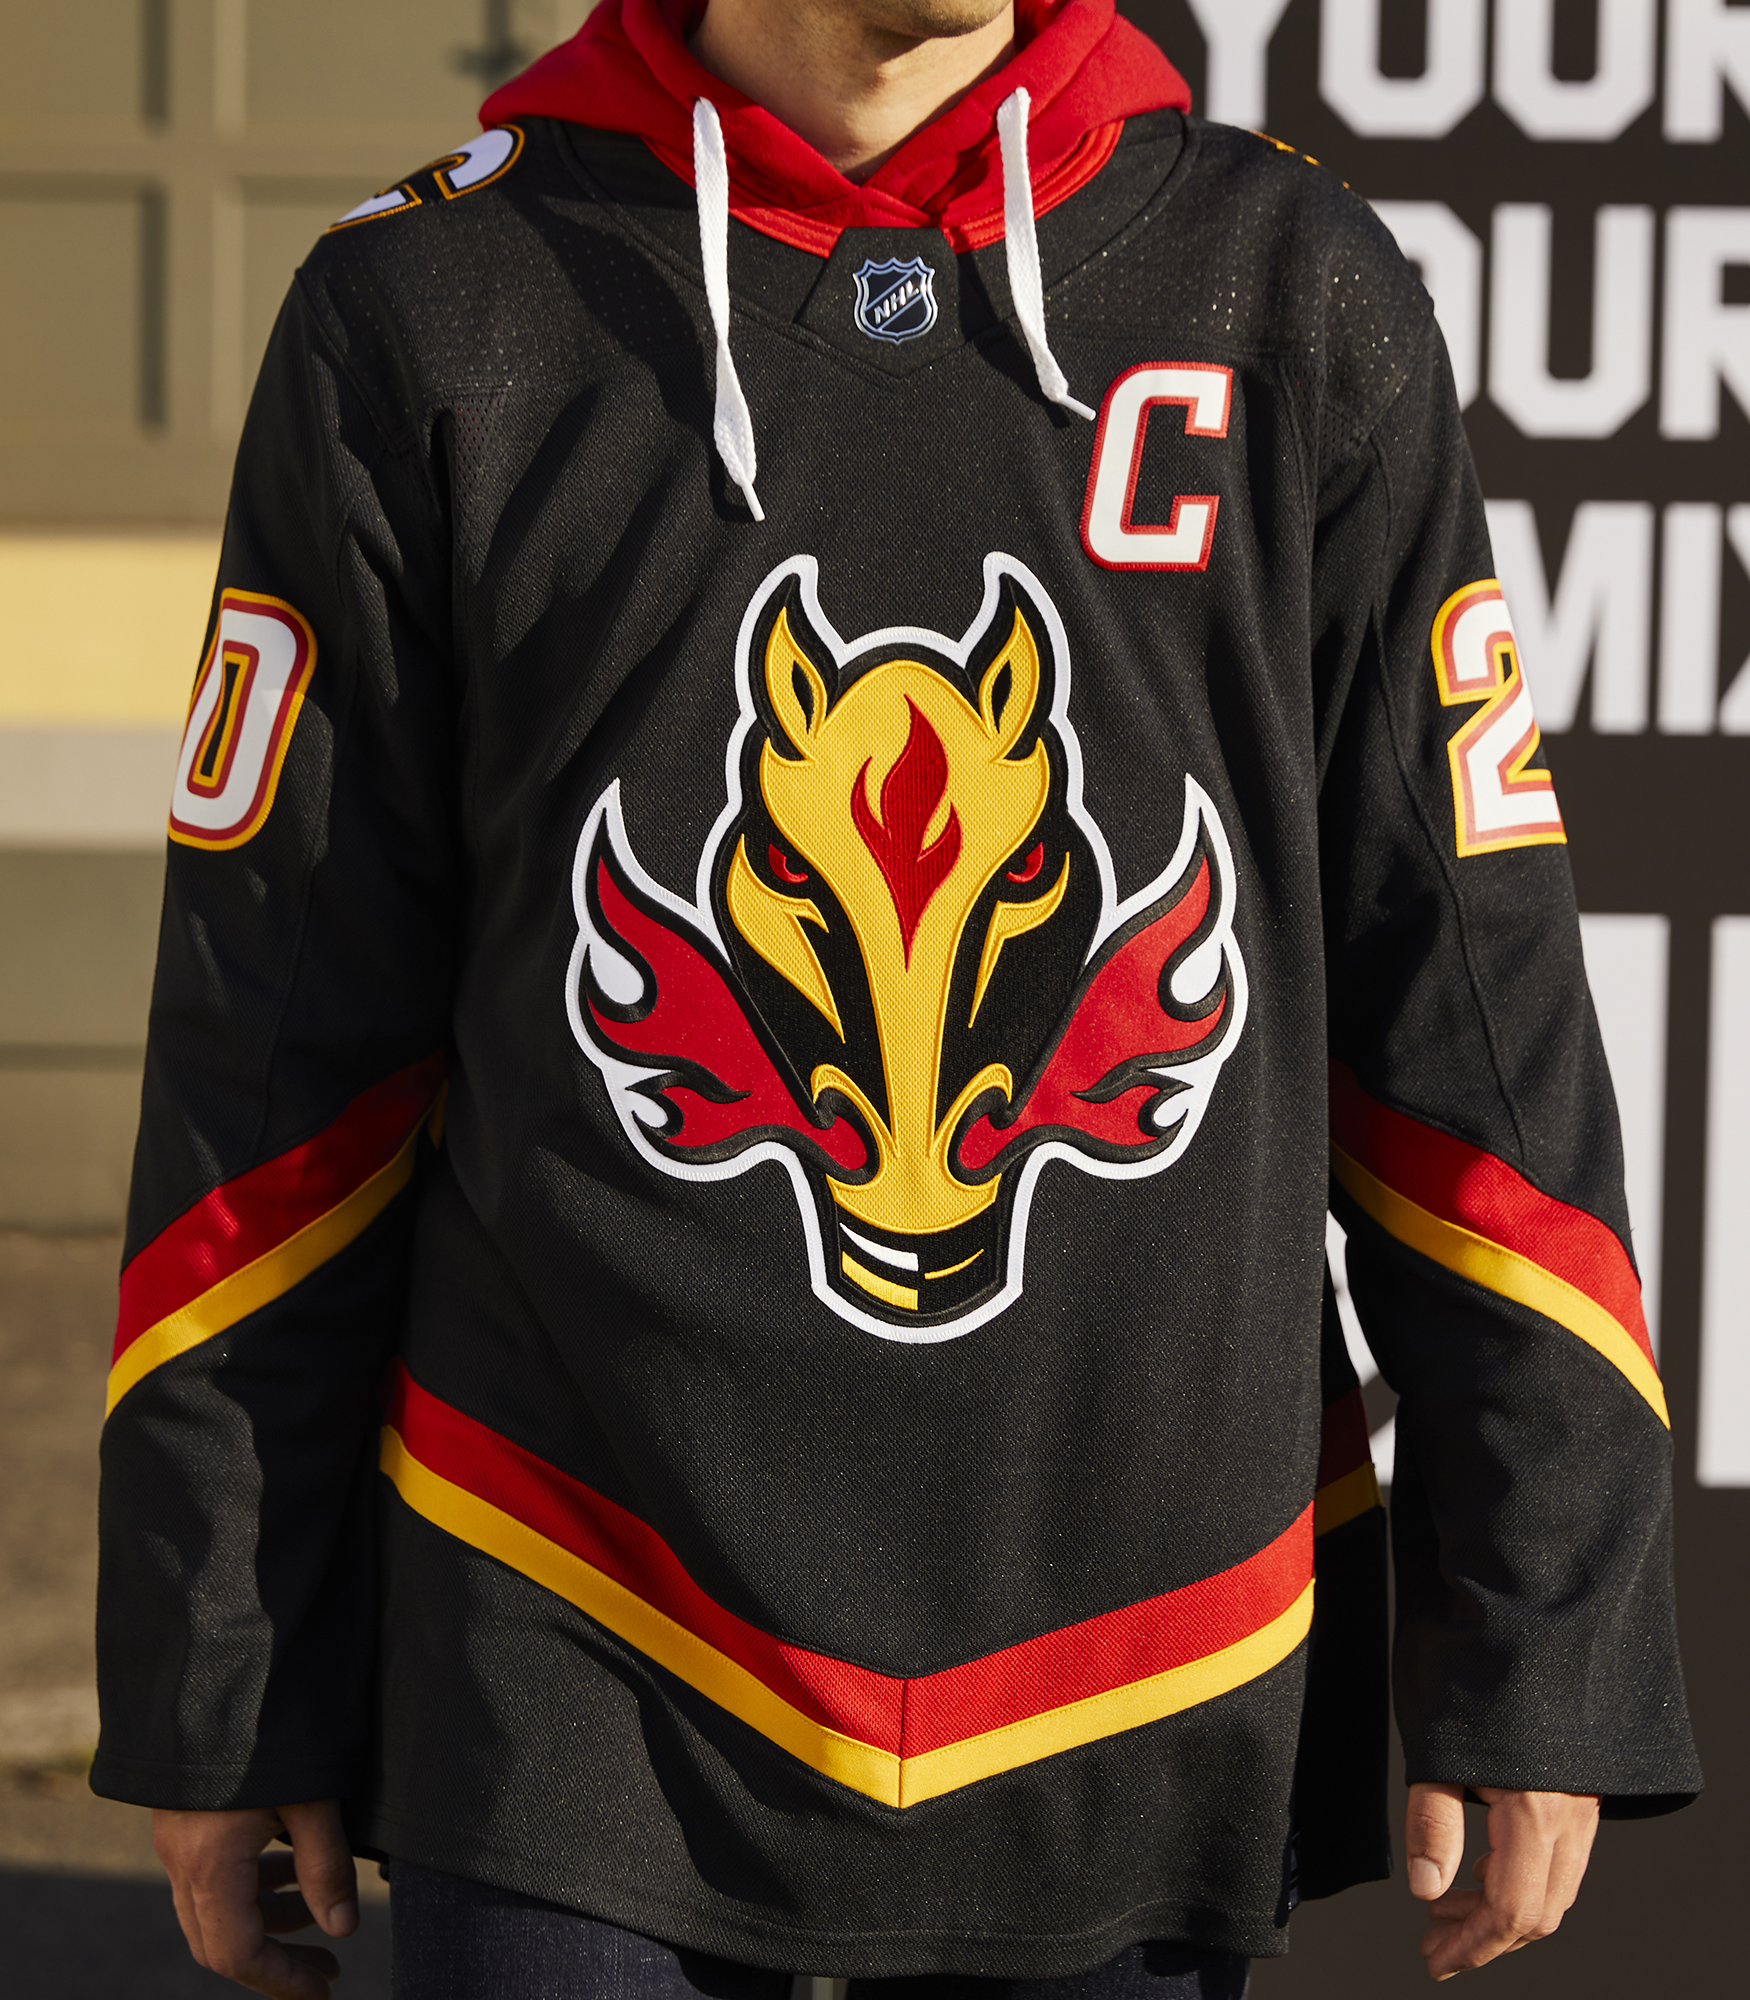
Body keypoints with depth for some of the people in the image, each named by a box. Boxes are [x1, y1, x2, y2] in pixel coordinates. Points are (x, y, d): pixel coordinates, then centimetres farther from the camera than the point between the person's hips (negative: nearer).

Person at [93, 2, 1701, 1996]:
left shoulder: (1295, 298, 0)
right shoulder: (429, 315, -2)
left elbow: (1478, 1021, 2)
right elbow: (268, 1061, 2)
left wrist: (1545, 1648, 0)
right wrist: (218, 1683, 3)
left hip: (1149, 1713, 1)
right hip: (585, 1692, -1)